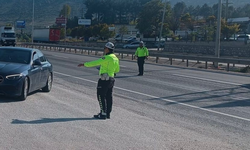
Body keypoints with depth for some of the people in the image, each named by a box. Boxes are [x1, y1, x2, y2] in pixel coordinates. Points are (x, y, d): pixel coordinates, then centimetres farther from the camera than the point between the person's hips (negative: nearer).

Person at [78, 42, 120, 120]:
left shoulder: (107, 58, -17)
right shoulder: (116, 58, 11)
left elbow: (95, 63, -21)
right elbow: (117, 70, 21)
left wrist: (84, 64, -16)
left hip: (104, 80, -9)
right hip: (111, 79, 9)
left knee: (101, 96, -2)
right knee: (108, 97, 12)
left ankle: (103, 114, -2)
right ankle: (108, 113, 17)